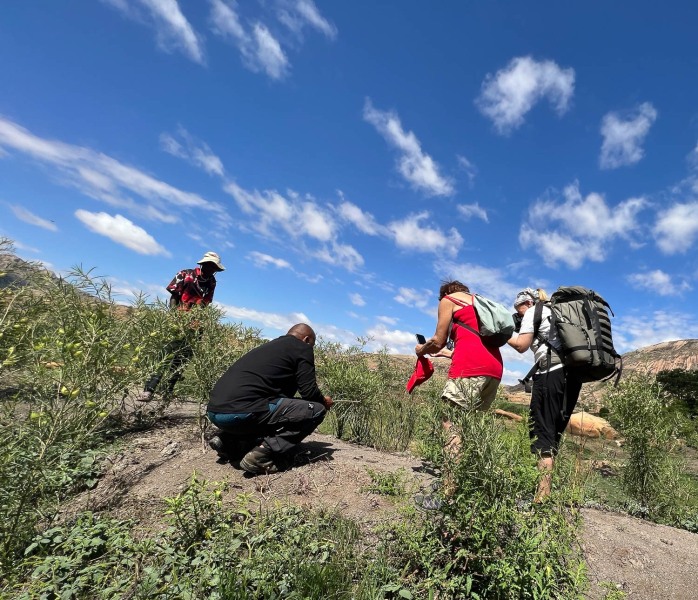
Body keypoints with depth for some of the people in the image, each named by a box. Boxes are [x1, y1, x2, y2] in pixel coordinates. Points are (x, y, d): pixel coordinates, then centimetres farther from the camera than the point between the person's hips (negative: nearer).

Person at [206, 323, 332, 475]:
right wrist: (324, 402, 22)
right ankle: (263, 455, -9)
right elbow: (309, 392, 0)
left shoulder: (270, 346, 28)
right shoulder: (301, 348, 6)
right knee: (316, 409, 0)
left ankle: (228, 441, 17)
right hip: (242, 411, -9)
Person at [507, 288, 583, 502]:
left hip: (552, 373, -8)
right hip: (573, 373, 8)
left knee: (542, 431, -8)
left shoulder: (533, 311, 4)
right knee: (554, 431, 10)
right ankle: (546, 489, 13)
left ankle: (542, 497, -11)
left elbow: (521, 345, -4)